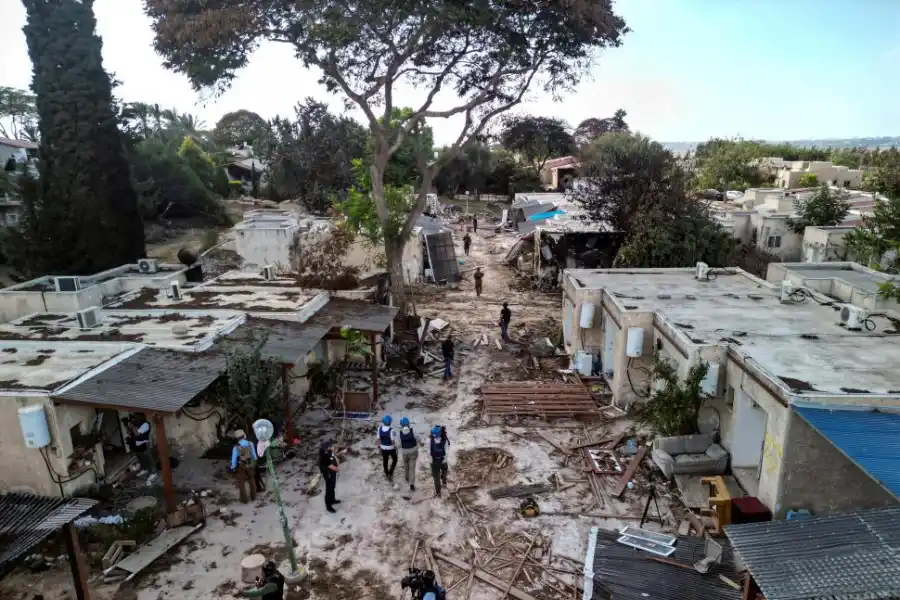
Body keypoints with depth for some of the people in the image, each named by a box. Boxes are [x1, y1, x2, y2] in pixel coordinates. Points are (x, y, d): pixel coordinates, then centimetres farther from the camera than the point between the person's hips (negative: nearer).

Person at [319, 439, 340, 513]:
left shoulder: (329, 450, -11)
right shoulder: (324, 457, -36)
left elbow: (334, 457, 3)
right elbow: (330, 466, -28)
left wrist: (338, 465, -7)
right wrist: (337, 469, -13)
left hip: (333, 472, 8)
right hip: (328, 474, -8)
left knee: (332, 486, 26)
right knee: (329, 489, 8)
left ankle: (332, 500, 48)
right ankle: (328, 506, 25)